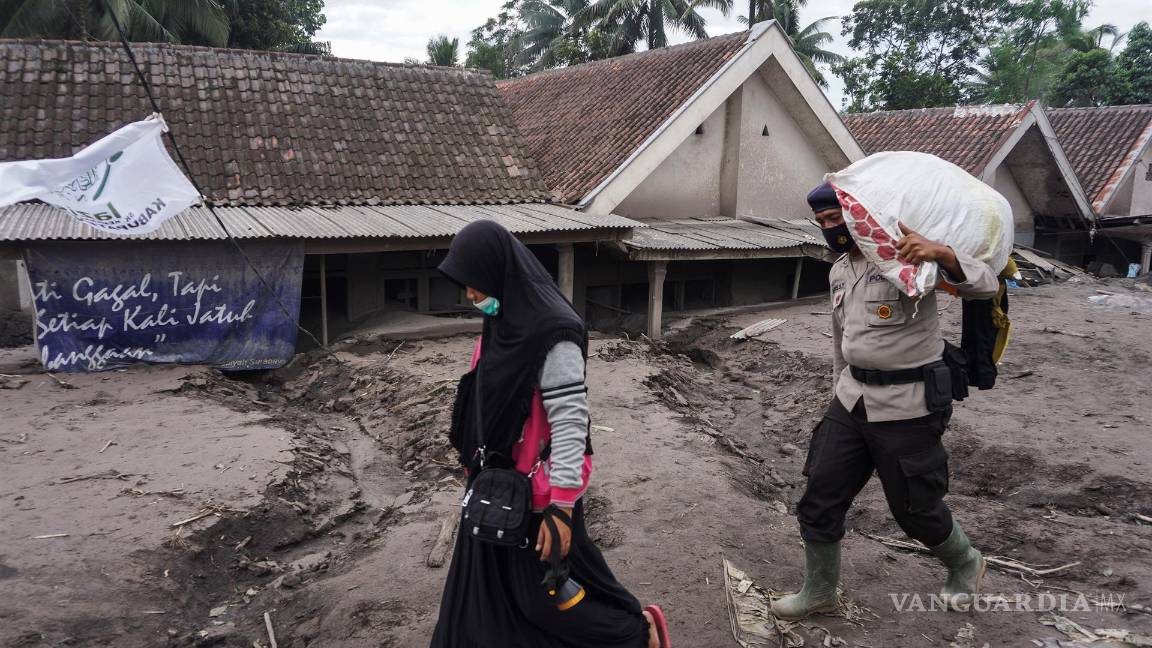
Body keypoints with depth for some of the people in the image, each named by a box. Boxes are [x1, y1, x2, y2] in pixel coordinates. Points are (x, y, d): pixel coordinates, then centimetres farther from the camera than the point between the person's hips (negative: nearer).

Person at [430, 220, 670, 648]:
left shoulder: (551, 336, -25)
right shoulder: (504, 321, 2)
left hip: (535, 489, -8)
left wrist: (559, 506, -22)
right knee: (487, 585, 19)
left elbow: (570, 426, -24)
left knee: (547, 590, 9)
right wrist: (478, 461, 20)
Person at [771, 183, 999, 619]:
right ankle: (818, 593, 24)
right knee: (820, 498, 6)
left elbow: (986, 286, -24)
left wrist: (941, 254, -42)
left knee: (915, 507, 8)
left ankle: (965, 565, 39)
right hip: (852, 399, 7)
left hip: (907, 404, -7)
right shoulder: (839, 271, 11)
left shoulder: (907, 255, -13)